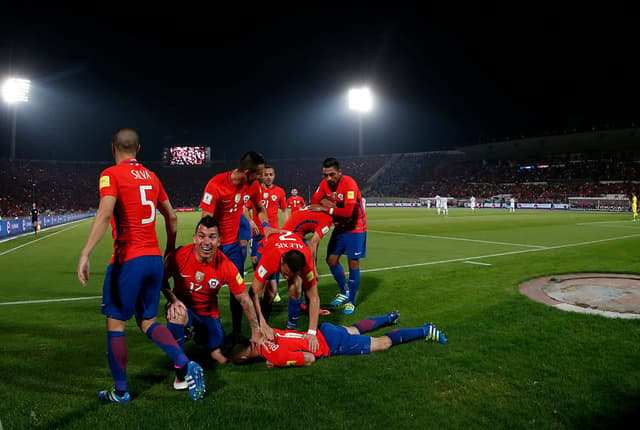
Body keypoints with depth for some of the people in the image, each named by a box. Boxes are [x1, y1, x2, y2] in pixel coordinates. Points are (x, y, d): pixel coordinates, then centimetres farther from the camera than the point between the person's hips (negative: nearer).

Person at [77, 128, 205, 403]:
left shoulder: (111, 175, -5)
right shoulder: (151, 177, 14)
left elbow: (105, 214, -21)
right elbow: (171, 217, 18)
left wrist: (85, 254, -26)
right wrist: (170, 250, 29)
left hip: (128, 260, -6)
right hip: (155, 259, 6)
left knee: (115, 322, 9)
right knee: (147, 321, 17)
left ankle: (120, 392, 18)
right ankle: (186, 366, 0)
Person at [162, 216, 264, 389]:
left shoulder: (226, 266, -20)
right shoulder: (179, 256, -23)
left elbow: (244, 299, -10)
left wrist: (256, 331, -7)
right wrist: (173, 300, -24)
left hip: (209, 313, 2)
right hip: (183, 306, -2)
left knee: (218, 356, 2)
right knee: (177, 313, -37)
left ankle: (198, 336, 36)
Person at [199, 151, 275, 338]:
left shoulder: (252, 185, -5)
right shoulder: (216, 185, -24)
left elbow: (260, 207, 14)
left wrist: (265, 225, -5)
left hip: (233, 242, 5)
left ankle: (237, 330, 18)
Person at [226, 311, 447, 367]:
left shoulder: (275, 356, -26)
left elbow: (309, 359, -22)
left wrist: (279, 365, -15)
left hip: (331, 345, -7)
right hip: (325, 330, 7)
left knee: (383, 343, 8)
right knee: (356, 329, 35)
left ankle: (425, 331, 17)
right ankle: (390, 317, 52)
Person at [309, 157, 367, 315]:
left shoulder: (349, 183, -26)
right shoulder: (325, 184, -5)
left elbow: (348, 211, -34)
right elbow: (314, 201, 2)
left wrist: (326, 209, -30)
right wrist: (325, 202, -17)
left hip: (355, 228, -7)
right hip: (339, 228, 7)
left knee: (353, 264, -3)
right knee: (331, 260, 6)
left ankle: (351, 302, 11)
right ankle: (345, 292, 28)